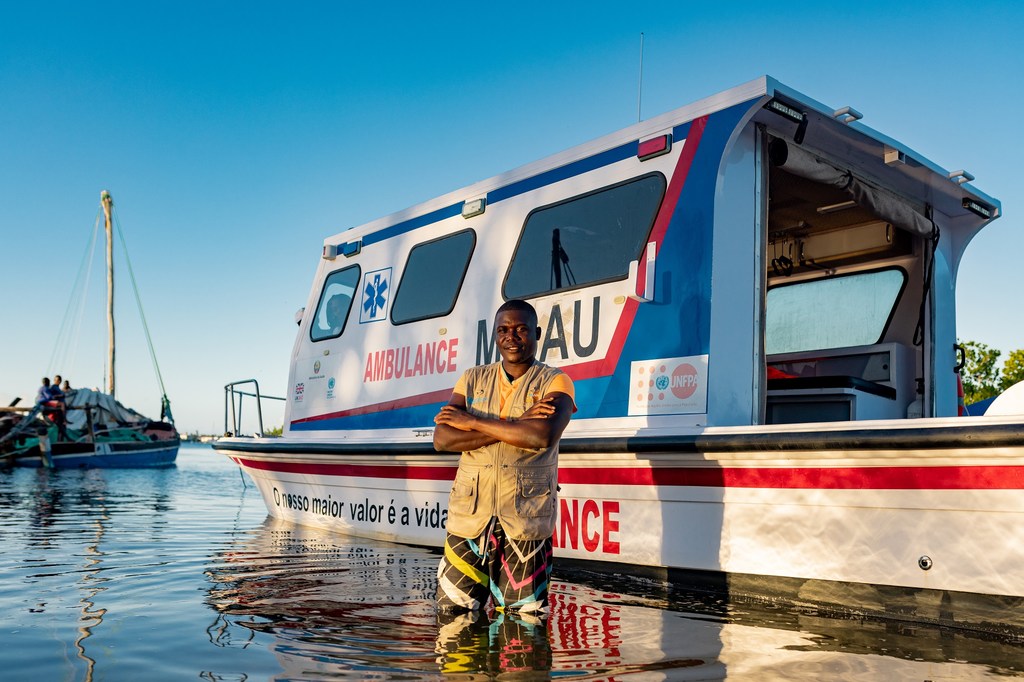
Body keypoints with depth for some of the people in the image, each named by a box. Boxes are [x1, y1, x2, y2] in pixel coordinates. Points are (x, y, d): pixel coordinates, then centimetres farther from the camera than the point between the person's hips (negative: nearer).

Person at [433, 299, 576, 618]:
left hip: (526, 519, -3)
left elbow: (543, 436, -19)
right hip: (469, 516, 3)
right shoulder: (473, 379, 10)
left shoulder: (555, 382, 1)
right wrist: (516, 426, -13)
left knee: (522, 619, 2)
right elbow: (441, 439, -4)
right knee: (452, 615, 6)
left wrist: (473, 421, -11)